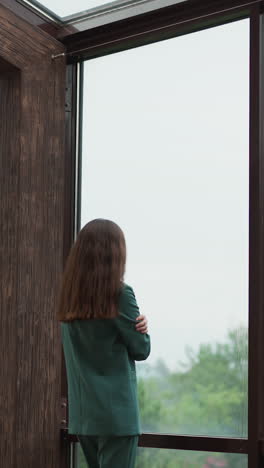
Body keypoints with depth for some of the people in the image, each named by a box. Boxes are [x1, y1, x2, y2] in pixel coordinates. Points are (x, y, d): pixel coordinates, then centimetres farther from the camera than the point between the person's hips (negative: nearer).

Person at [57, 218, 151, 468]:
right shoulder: (120, 293, -13)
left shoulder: (69, 297, 6)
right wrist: (141, 327, 13)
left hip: (81, 413, 7)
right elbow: (141, 349, -6)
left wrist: (137, 325, 0)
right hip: (116, 411, -6)